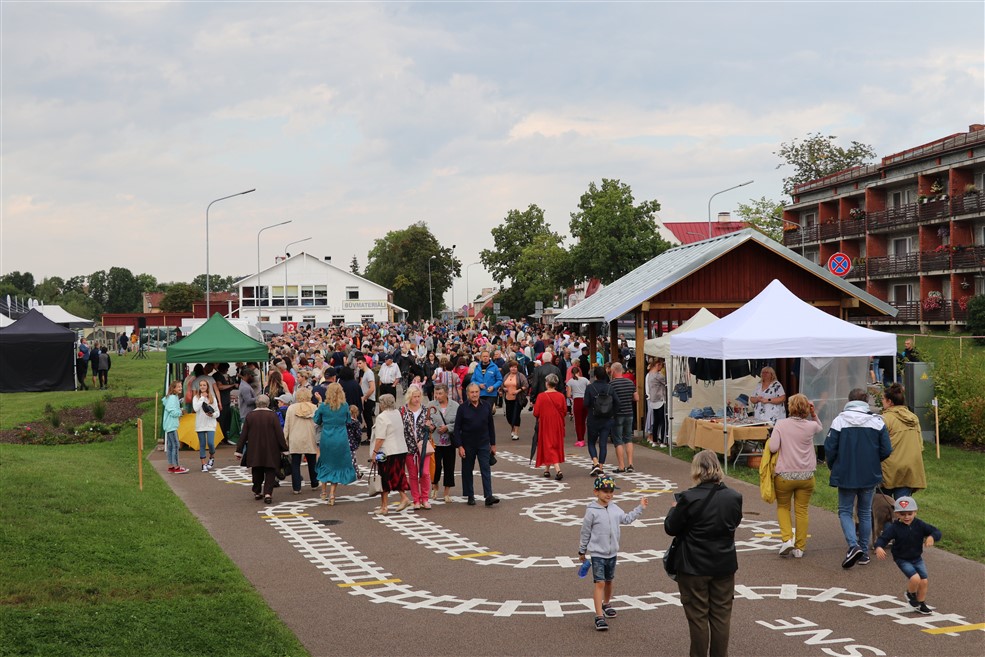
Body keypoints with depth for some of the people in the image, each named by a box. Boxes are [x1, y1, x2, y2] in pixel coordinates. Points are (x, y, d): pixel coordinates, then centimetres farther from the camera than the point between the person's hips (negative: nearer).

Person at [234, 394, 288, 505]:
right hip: (271, 450, -2)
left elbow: (243, 435, 1)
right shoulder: (273, 416, -10)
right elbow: (279, 434, -9)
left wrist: (239, 450, 8)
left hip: (254, 451, 2)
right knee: (270, 472, 3)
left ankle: (257, 492, 26)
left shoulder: (250, 416, -3)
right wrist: (284, 449, 0)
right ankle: (268, 493, -11)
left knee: (257, 472, 17)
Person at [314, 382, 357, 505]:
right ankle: (332, 494, 1)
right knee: (337, 465, 8)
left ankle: (324, 491, 28)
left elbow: (317, 421, 6)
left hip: (326, 439, 0)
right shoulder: (345, 406, -7)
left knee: (325, 464, 19)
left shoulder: (323, 406, -8)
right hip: (341, 439, 0)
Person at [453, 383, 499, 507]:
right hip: (467, 445, -1)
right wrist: (459, 446, -9)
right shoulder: (462, 408, -5)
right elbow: (457, 428, -4)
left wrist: (493, 444, 10)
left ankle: (488, 496, -10)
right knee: (467, 471, 7)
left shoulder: (486, 407, 2)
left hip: (483, 444, 1)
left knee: (485, 470, -6)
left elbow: (491, 426, 10)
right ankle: (470, 496, 19)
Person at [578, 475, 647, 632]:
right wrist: (582, 551, 2)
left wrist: (640, 508, 18)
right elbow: (585, 532, -5)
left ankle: (606, 604, 44)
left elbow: (626, 519, 21)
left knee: (609, 581, 21)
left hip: (612, 553, 6)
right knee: (600, 583, -11)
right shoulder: (592, 511, -14)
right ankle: (599, 617, -13)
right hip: (597, 554, -6)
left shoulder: (615, 509, 3)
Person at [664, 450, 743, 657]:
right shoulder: (734, 497, -7)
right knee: (721, 615, 14)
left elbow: (670, 528, -10)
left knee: (698, 616, 8)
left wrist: (674, 508, 7)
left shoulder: (689, 498, -20)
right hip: (724, 565, 4)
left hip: (694, 567, -3)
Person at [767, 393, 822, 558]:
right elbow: (820, 427, 21)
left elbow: (772, 448, -15)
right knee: (802, 510, 11)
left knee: (783, 507, 18)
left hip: (784, 475, -1)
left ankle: (787, 539, 1)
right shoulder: (811, 426, -4)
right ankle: (799, 548, 14)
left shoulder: (781, 424, -10)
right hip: (806, 476, 1)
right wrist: (813, 414, 6)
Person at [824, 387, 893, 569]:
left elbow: (829, 449, -9)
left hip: (845, 475, -2)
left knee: (845, 511, 8)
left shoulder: (839, 421, -8)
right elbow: (886, 451, -3)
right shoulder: (877, 422, -3)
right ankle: (864, 552, 19)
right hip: (870, 476, 2)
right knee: (865, 512, 16)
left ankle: (853, 545, -14)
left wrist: (833, 467, 10)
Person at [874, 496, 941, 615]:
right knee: (915, 578, -22)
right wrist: (879, 547, -41)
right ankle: (910, 594, 10)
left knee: (924, 581, 0)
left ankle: (921, 604, 23)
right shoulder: (894, 528, -16)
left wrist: (932, 537, -32)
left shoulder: (920, 525, -8)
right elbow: (883, 538, -19)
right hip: (902, 559, -4)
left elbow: (936, 532, -9)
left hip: (917, 558, 4)